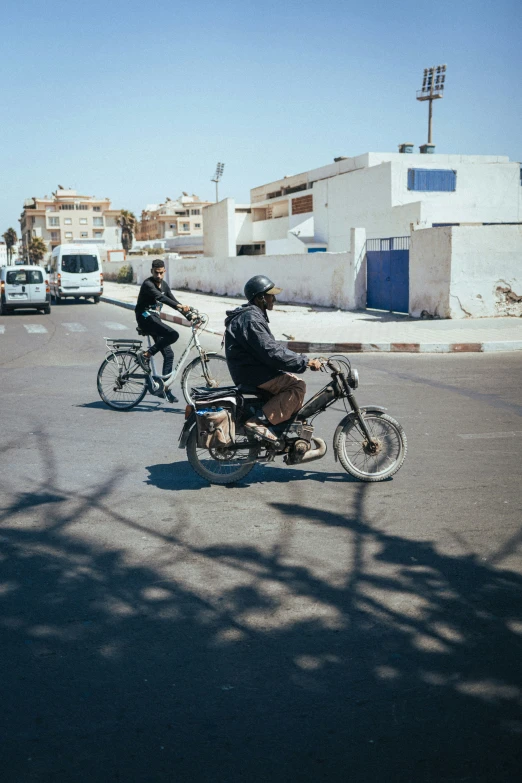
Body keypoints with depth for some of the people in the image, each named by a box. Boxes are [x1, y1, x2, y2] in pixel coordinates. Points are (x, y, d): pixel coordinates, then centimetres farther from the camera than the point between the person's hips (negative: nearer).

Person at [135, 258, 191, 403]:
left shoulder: (164, 285, 13)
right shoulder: (147, 284, -14)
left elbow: (172, 300, 13)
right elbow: (160, 297, -30)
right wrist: (179, 306, -44)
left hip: (155, 318, 8)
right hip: (145, 317, -8)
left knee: (169, 354, 2)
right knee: (173, 334, -29)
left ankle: (165, 388, 7)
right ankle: (145, 355, -18)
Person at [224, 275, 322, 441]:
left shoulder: (255, 315, 16)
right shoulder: (250, 319, -19)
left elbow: (273, 347, 21)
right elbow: (271, 353, -26)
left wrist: (303, 360, 13)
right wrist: (305, 362, -23)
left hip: (255, 370, 11)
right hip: (252, 374, -11)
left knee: (293, 381, 14)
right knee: (297, 386, -17)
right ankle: (259, 421, -23)